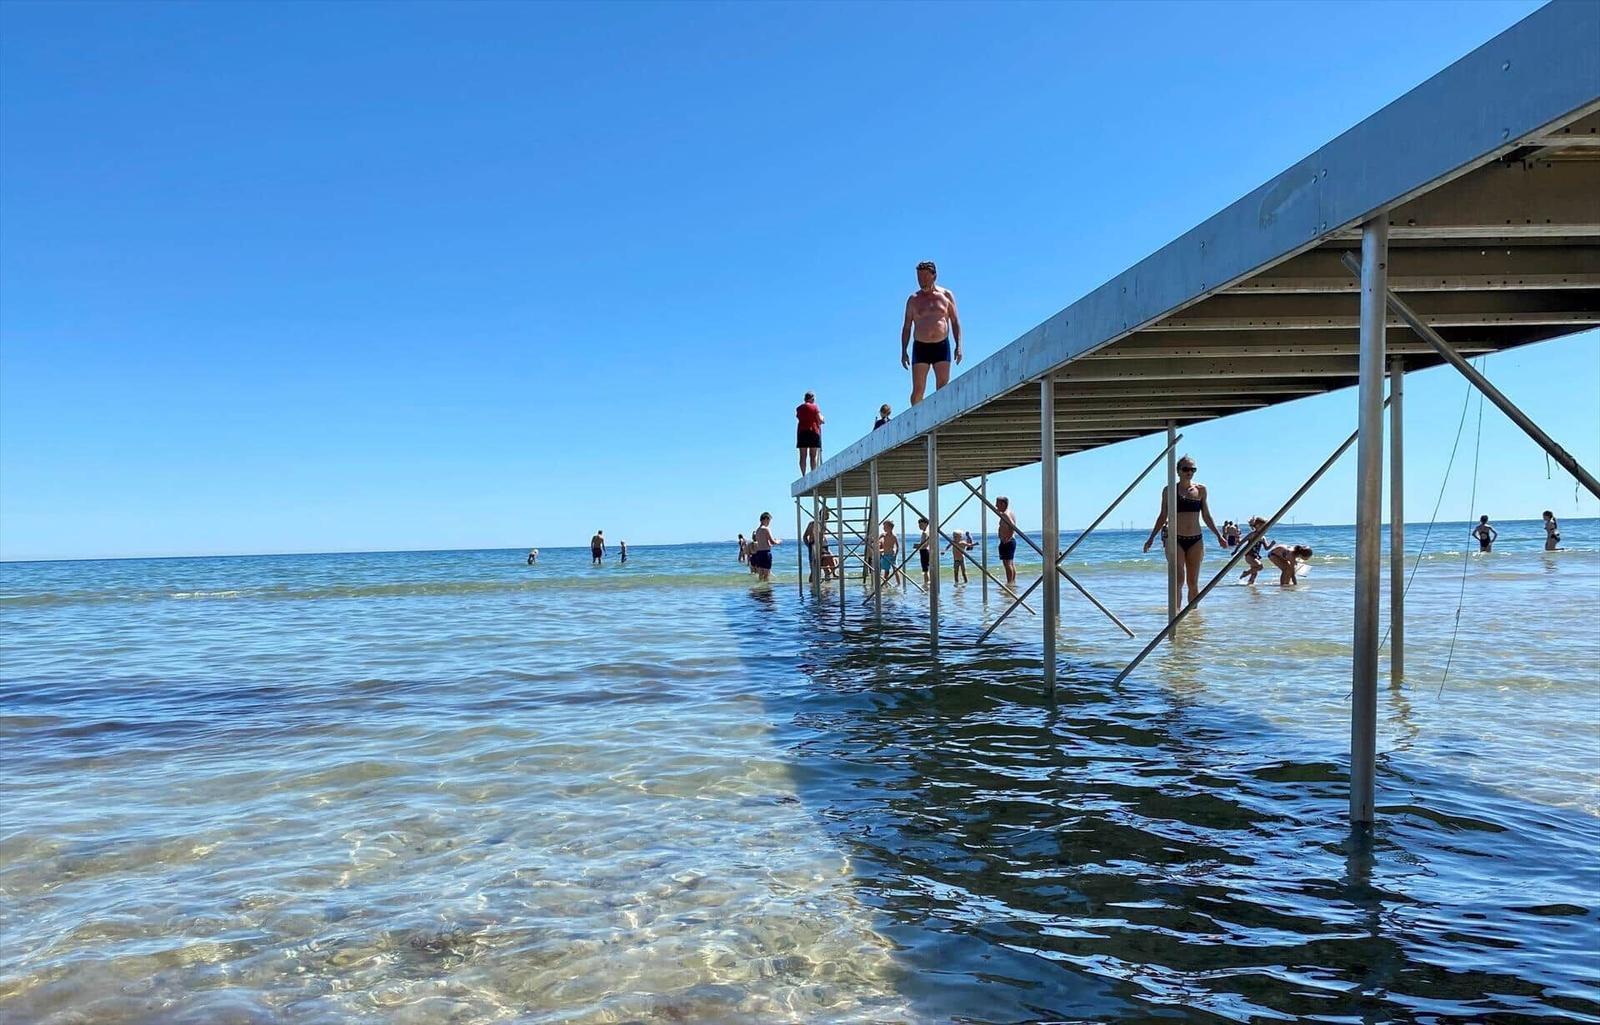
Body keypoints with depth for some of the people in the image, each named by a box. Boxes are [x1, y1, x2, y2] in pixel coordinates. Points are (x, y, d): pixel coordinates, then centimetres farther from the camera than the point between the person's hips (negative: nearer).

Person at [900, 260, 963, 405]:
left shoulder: (946, 295, 7)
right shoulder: (913, 299, 7)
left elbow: (955, 322, 9)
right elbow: (906, 327, 9)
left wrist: (958, 346, -1)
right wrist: (904, 351, 1)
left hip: (942, 346, 0)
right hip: (920, 347, 0)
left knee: (943, 387, -4)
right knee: (918, 389, -4)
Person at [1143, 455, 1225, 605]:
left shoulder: (1201, 490, 8)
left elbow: (1206, 516, 14)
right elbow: (1163, 516, 7)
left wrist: (1219, 535, 8)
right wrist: (1151, 537, 3)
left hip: (1196, 540, 2)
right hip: (1176, 539, -2)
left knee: (1193, 582, 5)